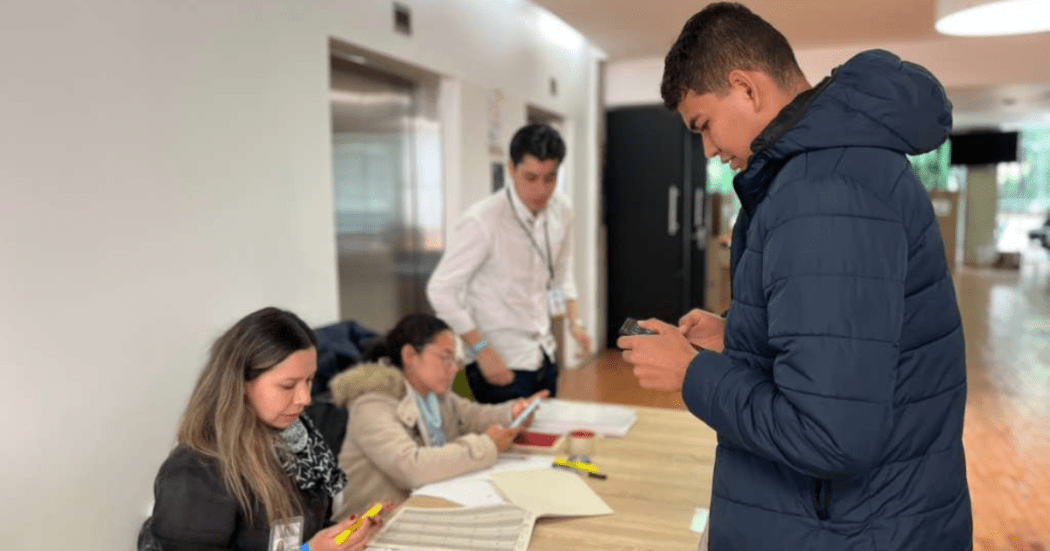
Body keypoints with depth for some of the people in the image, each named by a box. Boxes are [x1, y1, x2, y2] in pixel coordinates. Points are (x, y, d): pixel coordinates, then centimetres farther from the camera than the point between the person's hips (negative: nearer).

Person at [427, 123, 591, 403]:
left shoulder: (561, 210, -1)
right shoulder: (482, 221, -20)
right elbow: (441, 290, -17)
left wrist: (574, 321, 5)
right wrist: (482, 350, -18)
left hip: (543, 356, 6)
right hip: (500, 362, -6)